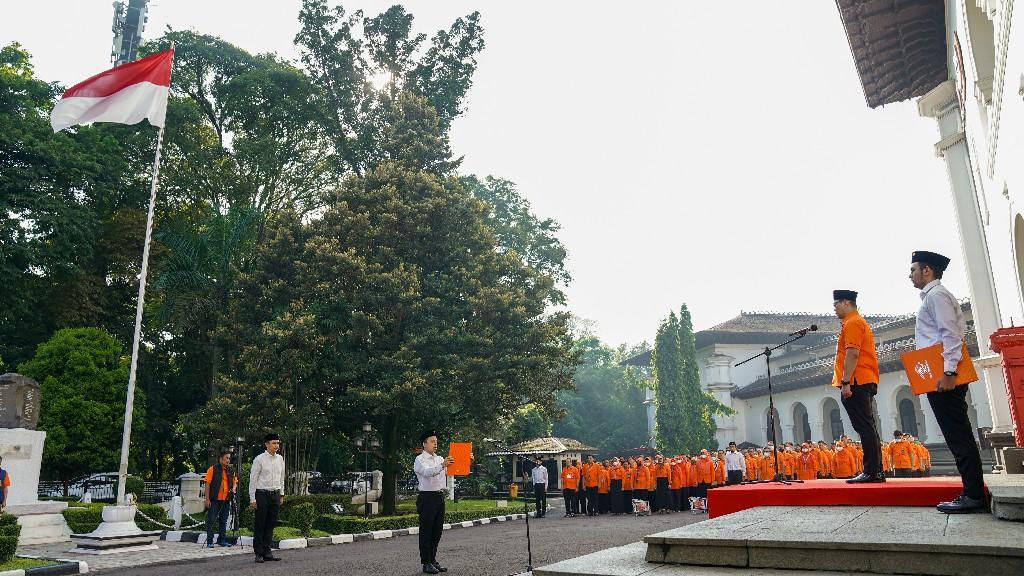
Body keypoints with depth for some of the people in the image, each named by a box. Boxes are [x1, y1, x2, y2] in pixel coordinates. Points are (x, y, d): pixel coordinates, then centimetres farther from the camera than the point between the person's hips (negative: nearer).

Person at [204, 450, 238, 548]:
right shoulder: (213, 469, -5)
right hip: (215, 500, -5)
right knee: (211, 520, -2)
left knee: (223, 520, 12)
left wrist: (233, 488, -3)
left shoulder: (231, 470, 10)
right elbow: (208, 484, -6)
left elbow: (235, 481, 20)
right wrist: (207, 499, -10)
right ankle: (209, 541, 4)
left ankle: (221, 540, 21)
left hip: (226, 500, 5)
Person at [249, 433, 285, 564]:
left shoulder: (280, 459, 8)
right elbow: (253, 479, -7)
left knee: (271, 525, 8)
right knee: (260, 525, 0)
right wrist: (253, 499, -9)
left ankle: (267, 552, 15)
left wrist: (281, 494, 16)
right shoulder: (259, 459, -8)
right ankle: (259, 553, 8)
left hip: (275, 494, 5)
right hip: (262, 494, -5)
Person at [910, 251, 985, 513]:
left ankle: (973, 496, -6)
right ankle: (972, 493, 13)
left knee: (958, 436, -8)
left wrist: (949, 372, -24)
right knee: (958, 435, 9)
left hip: (944, 378, -10)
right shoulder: (932, 296, 23)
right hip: (940, 377, 10)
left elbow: (951, 334, -18)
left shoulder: (936, 294, -7)